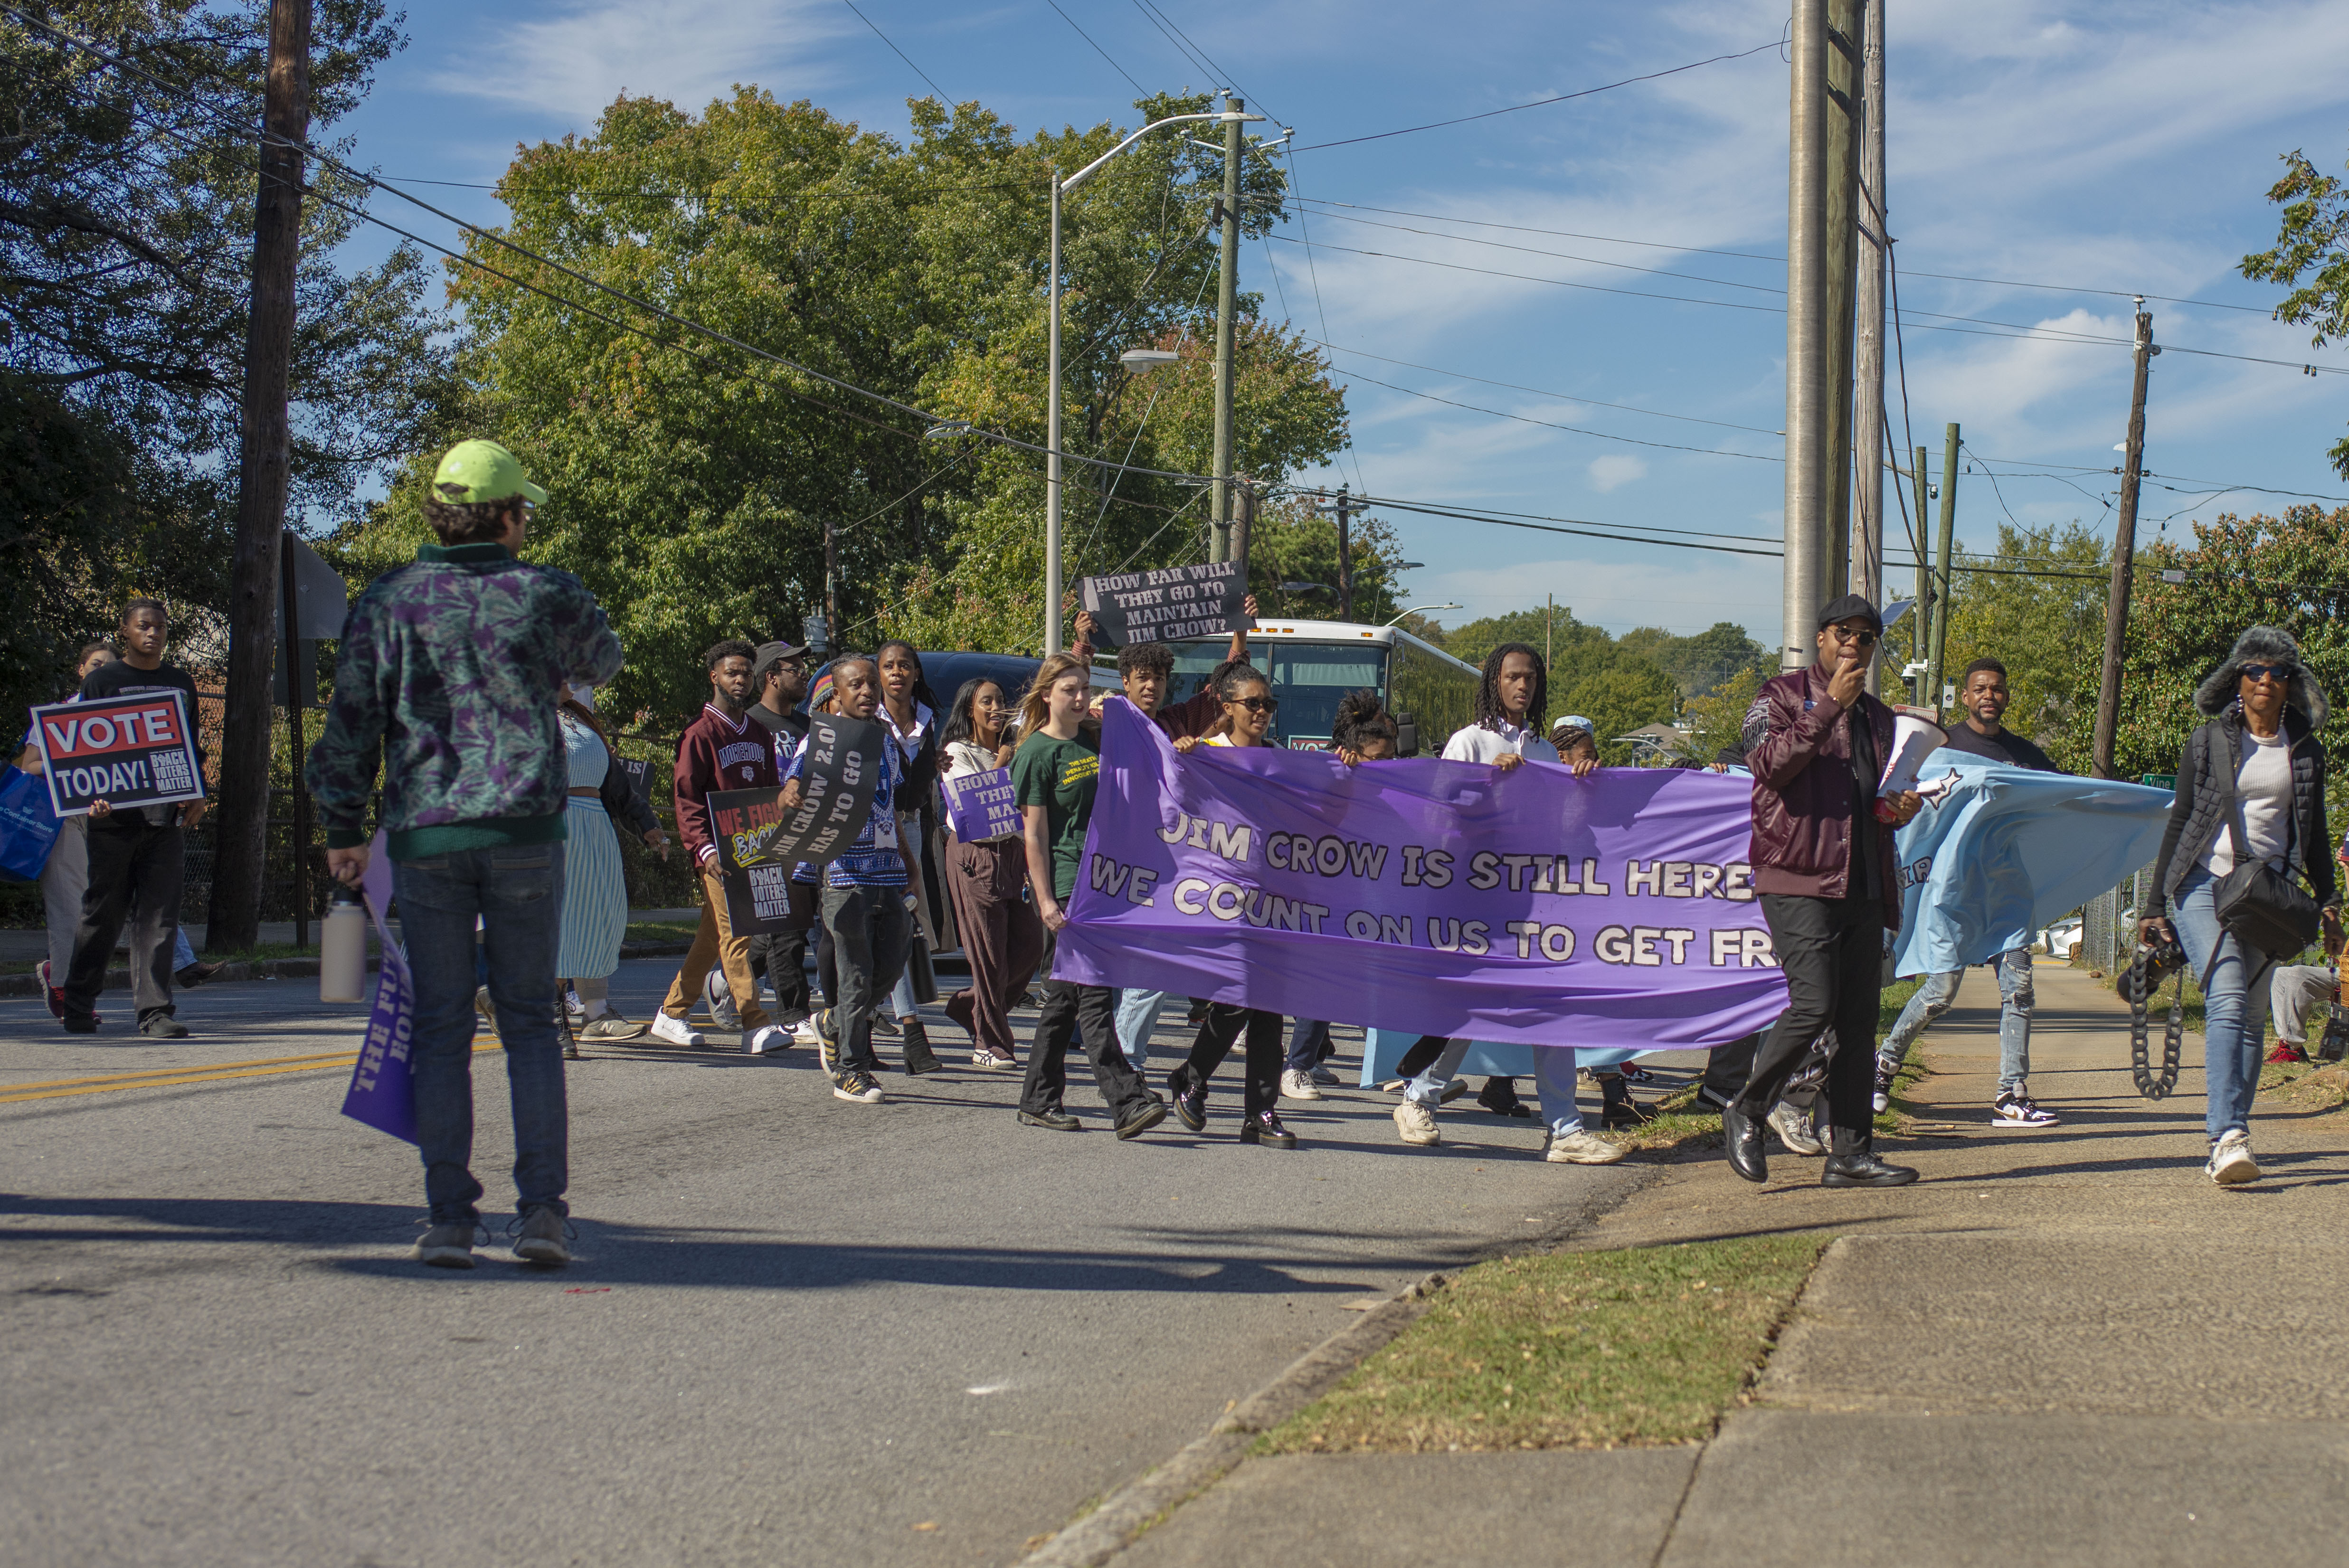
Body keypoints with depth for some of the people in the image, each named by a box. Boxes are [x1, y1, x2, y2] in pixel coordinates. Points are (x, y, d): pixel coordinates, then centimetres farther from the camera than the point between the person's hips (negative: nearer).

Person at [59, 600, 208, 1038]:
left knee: (160, 916, -4)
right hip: (113, 816, -3)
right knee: (103, 914, 3)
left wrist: (197, 795, 6)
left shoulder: (181, 684, 17)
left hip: (167, 818, 3)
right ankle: (78, 1004, 18)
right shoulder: (101, 680, 4)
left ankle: (155, 1010, -5)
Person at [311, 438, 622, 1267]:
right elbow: (600, 662, 23)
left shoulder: (387, 602, 2)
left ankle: (450, 1219, 2)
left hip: (426, 834, 0)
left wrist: (343, 830, 11)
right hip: (526, 833, 0)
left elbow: (351, 722, 2)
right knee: (530, 1022, 8)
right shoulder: (547, 596, 1)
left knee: (441, 1030, 5)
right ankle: (542, 1207, -1)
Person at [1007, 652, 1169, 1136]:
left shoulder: (1095, 742, 15)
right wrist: (1045, 900, -13)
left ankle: (1038, 1103, 16)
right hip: (1067, 886, -7)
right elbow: (1034, 832, -7)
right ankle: (1127, 1101, -15)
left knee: (1065, 996, 10)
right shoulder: (1036, 752, -4)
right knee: (1092, 993, -10)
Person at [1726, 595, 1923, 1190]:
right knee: (1814, 1005, -18)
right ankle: (1746, 1115, 0)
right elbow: (1768, 763, -13)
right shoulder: (1783, 694, 5)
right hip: (1798, 880, -7)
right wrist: (1830, 706, -15)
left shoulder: (1878, 717, 24)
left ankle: (1850, 1154, 6)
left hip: (1863, 887, 7)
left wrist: (1899, 808, 11)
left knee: (1859, 1019, 2)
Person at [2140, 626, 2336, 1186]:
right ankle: (2229, 1135, -29)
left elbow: (2313, 832, 22)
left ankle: (2227, 1140, 9)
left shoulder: (2305, 751, 12)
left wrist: (2328, 898, 14)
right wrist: (2157, 905, 4)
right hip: (2204, 884, -3)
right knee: (2227, 1000, -20)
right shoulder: (2208, 741, 4)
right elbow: (2178, 822, 7)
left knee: (2251, 1015, 2)